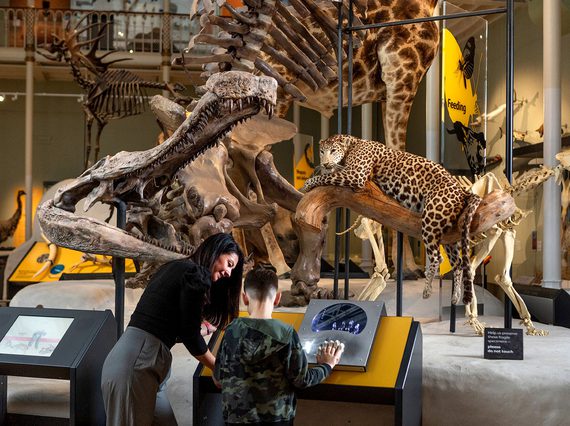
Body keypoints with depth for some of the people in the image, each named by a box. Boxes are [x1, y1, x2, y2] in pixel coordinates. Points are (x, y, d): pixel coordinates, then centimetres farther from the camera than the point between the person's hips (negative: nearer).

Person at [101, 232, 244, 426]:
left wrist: (197, 328, 52)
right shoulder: (196, 274, -8)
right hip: (137, 364, -9)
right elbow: (189, 335, -6)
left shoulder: (173, 267, 20)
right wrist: (219, 369, 8)